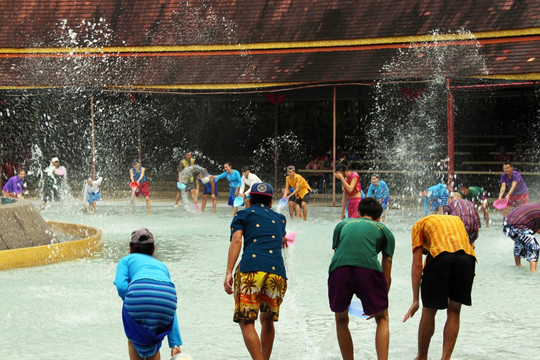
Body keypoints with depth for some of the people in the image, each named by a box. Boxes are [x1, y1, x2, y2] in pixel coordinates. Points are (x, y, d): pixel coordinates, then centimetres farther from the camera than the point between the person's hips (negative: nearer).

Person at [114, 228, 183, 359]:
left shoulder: (127, 259, 31)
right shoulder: (162, 265, 39)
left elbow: (121, 286, 6)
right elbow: (172, 311, 32)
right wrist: (175, 344, 28)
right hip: (167, 294, 3)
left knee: (134, 340, 26)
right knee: (153, 341, 30)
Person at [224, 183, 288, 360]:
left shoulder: (242, 215, 18)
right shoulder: (280, 219, 29)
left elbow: (236, 241, 1)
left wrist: (229, 273, -6)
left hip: (251, 270, -4)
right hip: (277, 272, 4)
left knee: (246, 322, -5)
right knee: (267, 320, 21)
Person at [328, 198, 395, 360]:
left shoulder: (342, 224, 33)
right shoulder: (384, 231, 28)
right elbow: (387, 276, 27)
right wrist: (380, 302, 40)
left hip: (339, 268, 1)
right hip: (369, 268, -1)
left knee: (341, 320, 22)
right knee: (382, 318, 19)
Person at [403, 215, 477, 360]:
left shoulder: (420, 224, 26)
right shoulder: (456, 219, 39)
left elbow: (417, 265, 17)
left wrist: (415, 300, 15)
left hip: (440, 255, -3)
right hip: (468, 255, 3)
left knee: (429, 312, 13)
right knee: (454, 312, 15)